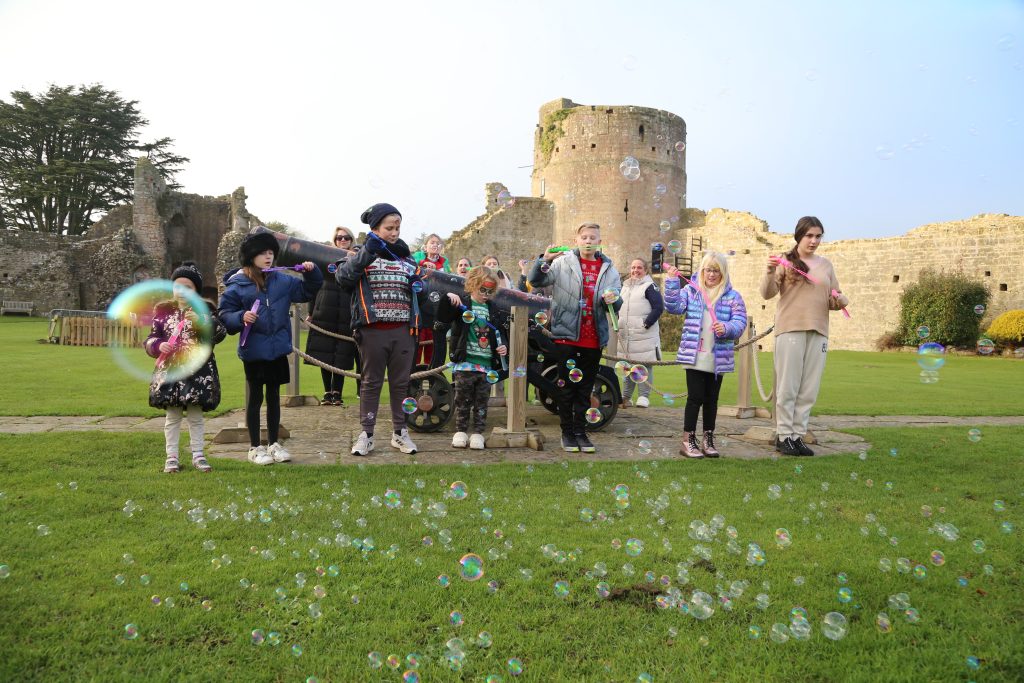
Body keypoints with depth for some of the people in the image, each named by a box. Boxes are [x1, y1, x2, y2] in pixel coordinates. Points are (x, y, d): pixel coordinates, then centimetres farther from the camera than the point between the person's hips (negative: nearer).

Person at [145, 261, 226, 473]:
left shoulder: (204, 309, 3)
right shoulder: (163, 311, 7)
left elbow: (220, 333, -8)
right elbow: (150, 338, 9)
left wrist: (201, 322, -21)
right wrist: (159, 345, -12)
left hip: (198, 371, -1)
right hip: (170, 370, 1)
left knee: (195, 415, 7)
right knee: (172, 416, 7)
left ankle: (198, 455, 17)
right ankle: (171, 457, 15)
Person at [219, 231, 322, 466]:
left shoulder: (281, 281, 5)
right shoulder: (237, 285, -7)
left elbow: (307, 291, 16)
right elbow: (224, 314, -7)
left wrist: (311, 273, 0)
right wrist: (241, 317, -25)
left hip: (278, 350, 4)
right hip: (253, 351, -4)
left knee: (274, 396, 14)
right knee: (255, 398, 8)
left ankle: (274, 444, 26)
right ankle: (255, 447, 19)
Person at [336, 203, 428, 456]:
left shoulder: (407, 259, 14)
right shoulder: (363, 256, 3)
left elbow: (420, 300, 19)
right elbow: (342, 277, -15)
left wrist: (420, 289, -4)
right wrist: (366, 254, -24)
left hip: (404, 331, 3)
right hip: (373, 330, -3)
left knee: (401, 382, 10)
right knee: (371, 382, 5)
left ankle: (400, 433, 21)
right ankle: (366, 434, 12)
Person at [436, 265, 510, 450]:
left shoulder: (494, 310, 10)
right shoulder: (462, 303, -1)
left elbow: (502, 332, 16)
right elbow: (443, 317, -11)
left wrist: (504, 346, -2)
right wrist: (448, 299, -25)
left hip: (487, 365, 3)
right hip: (465, 363, -3)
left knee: (481, 402, 9)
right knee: (463, 400, 5)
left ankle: (478, 432, 18)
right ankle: (460, 431, 17)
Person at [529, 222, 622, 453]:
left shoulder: (609, 269, 10)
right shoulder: (563, 263, 2)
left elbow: (617, 304, 12)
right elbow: (536, 281, -6)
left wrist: (614, 299, -11)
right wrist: (544, 259, -21)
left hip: (593, 339, 3)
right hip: (567, 335, -3)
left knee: (585, 388, 10)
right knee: (566, 386, 5)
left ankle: (581, 432, 19)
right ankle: (567, 432, 16)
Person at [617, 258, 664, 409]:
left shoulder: (650, 286, -3)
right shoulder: (625, 287, 19)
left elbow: (659, 307, -11)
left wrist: (646, 323, -16)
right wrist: (618, 322, 12)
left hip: (644, 335, -7)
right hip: (625, 335, 7)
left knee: (645, 365, -4)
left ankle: (644, 396, 2)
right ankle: (626, 396, 18)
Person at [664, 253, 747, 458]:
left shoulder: (732, 296, 4)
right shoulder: (691, 290, 5)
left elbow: (740, 322, -2)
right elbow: (674, 307, -7)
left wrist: (726, 328, -22)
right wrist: (672, 282, -16)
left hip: (718, 358, 2)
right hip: (694, 356, -2)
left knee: (711, 399, 11)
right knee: (695, 397, -2)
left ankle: (708, 440, 22)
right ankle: (688, 441, 6)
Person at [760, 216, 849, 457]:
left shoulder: (825, 264, 15)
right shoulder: (785, 261, 2)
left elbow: (835, 301, 19)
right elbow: (767, 293, -6)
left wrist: (840, 300, -4)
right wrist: (770, 272, -23)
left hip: (818, 331, 4)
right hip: (790, 329, -4)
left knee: (809, 389, 5)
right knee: (788, 386, -1)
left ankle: (797, 435, 12)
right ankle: (783, 435, 6)